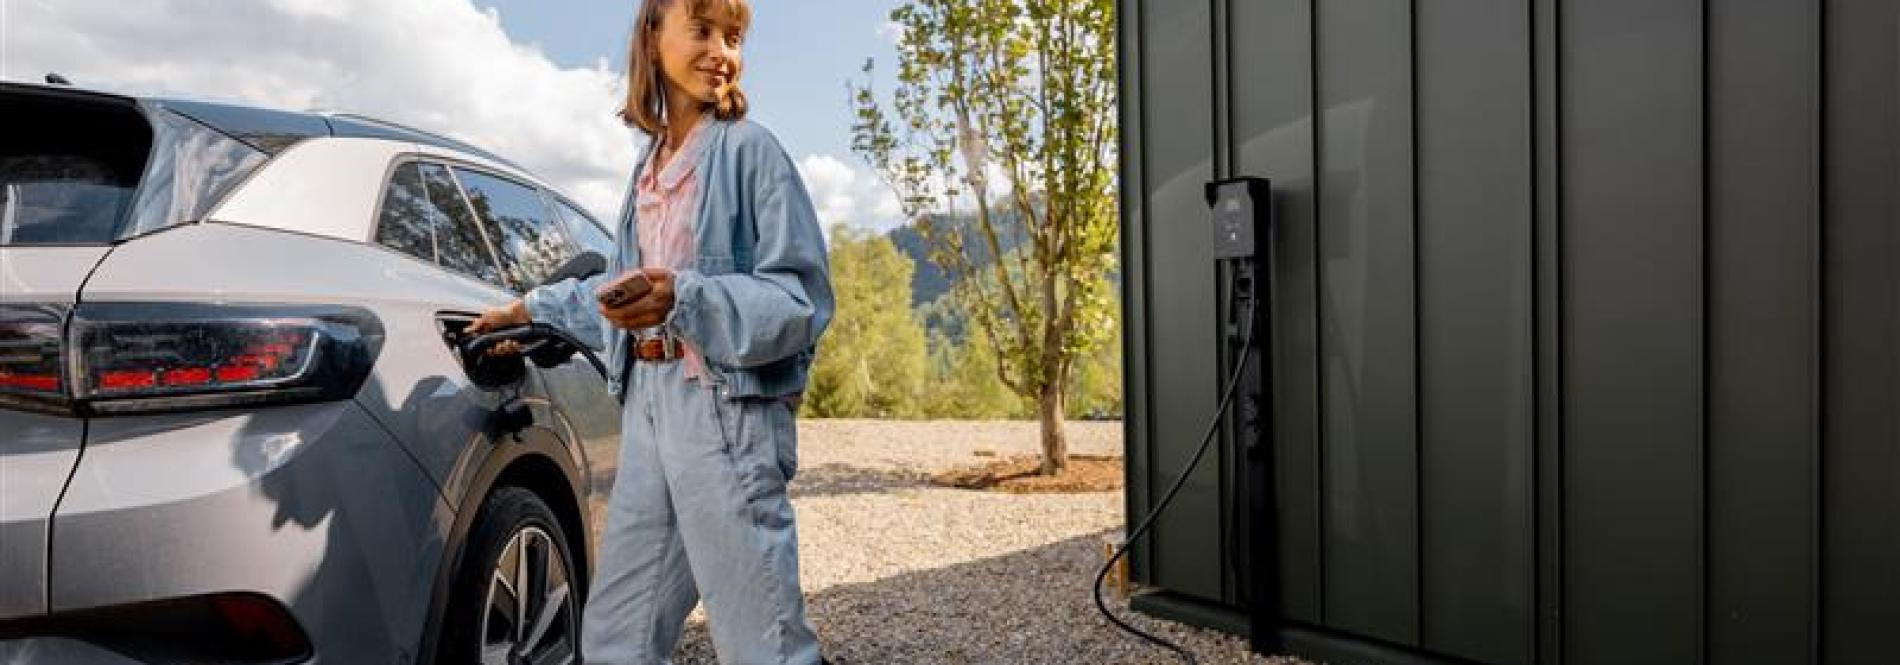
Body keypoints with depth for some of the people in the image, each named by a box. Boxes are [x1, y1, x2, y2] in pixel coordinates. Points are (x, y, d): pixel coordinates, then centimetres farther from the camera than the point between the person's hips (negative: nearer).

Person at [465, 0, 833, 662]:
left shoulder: (750, 149, -6)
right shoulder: (650, 165, 15)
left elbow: (801, 298, -12)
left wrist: (683, 298, -26)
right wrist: (533, 308, 34)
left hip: (726, 408, -7)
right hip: (648, 401, 7)